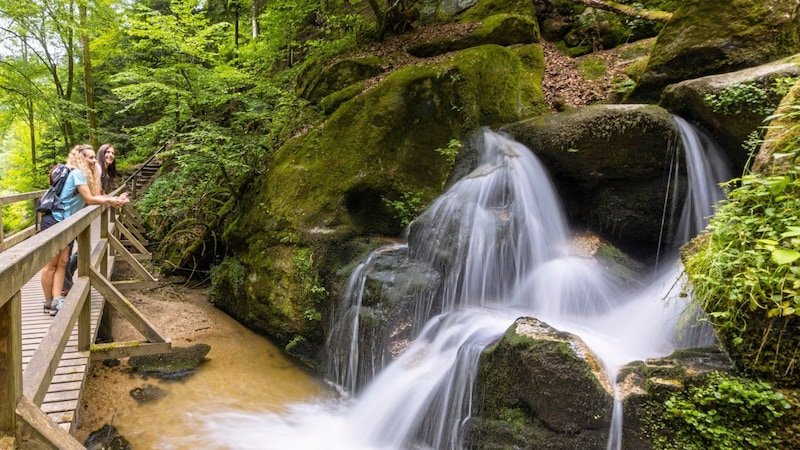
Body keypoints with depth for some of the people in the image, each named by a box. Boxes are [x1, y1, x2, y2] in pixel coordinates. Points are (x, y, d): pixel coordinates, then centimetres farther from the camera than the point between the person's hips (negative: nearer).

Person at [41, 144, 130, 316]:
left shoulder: (86, 174, 13)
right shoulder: (77, 173, -16)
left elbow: (96, 195, 6)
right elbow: (90, 200, -18)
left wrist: (115, 199, -6)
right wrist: (111, 200, -10)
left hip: (66, 223, 9)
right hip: (53, 220, -9)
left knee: (62, 262, 4)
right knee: (51, 263, -1)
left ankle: (56, 301, 4)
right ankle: (49, 302, 7)